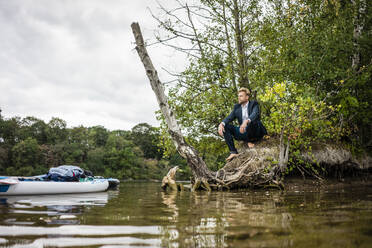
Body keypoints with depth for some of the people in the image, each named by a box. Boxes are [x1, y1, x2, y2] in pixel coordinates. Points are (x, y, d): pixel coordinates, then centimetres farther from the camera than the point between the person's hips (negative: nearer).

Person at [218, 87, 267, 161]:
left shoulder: (254, 104, -2)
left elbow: (255, 114, -24)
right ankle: (233, 152, -18)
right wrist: (221, 124, -22)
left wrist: (246, 122, -45)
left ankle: (250, 141, -8)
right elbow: (229, 118, 1)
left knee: (251, 122, -37)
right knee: (225, 127, -12)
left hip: (256, 133, -5)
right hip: (243, 133, 5)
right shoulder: (237, 107, 13)